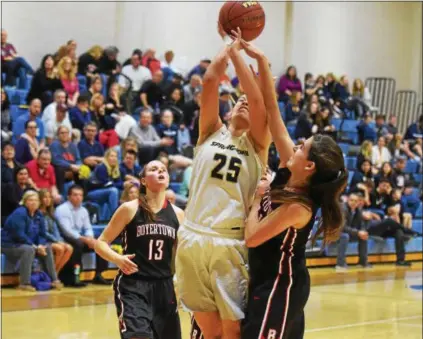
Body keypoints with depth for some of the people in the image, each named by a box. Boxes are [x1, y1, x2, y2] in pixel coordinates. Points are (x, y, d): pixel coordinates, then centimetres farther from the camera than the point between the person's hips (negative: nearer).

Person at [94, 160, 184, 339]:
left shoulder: (177, 214, 6)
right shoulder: (130, 209, -5)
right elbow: (101, 243, -2)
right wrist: (117, 259, -20)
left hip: (164, 286, 5)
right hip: (132, 285, -5)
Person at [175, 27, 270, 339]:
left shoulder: (257, 144, 8)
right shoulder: (211, 132, 14)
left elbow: (256, 97, -6)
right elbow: (210, 81, 3)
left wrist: (237, 51, 3)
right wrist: (229, 44, 11)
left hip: (230, 246, -2)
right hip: (193, 240, 2)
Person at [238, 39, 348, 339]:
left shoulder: (298, 206, -24)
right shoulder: (288, 174, -4)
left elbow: (252, 237, -21)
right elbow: (272, 110, -6)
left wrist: (258, 196, -10)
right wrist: (261, 61, -10)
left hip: (278, 286, -9)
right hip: (278, 282, 9)